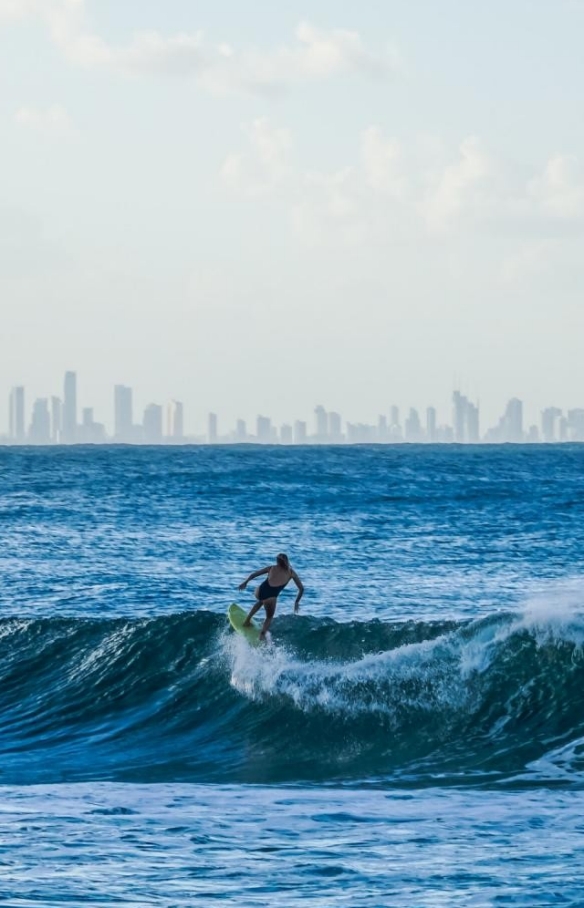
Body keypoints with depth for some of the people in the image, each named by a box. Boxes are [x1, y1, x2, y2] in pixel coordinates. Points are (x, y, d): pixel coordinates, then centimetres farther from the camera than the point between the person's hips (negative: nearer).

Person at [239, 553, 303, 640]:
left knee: (261, 600, 40)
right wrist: (297, 602, 25)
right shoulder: (291, 572, 13)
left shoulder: (272, 568, 17)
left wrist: (245, 582, 35)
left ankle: (247, 620, 39)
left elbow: (254, 574, 21)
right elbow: (301, 588, 14)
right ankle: (262, 634, 0)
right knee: (269, 617, 23)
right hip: (271, 597, -3)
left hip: (260, 591, 3)